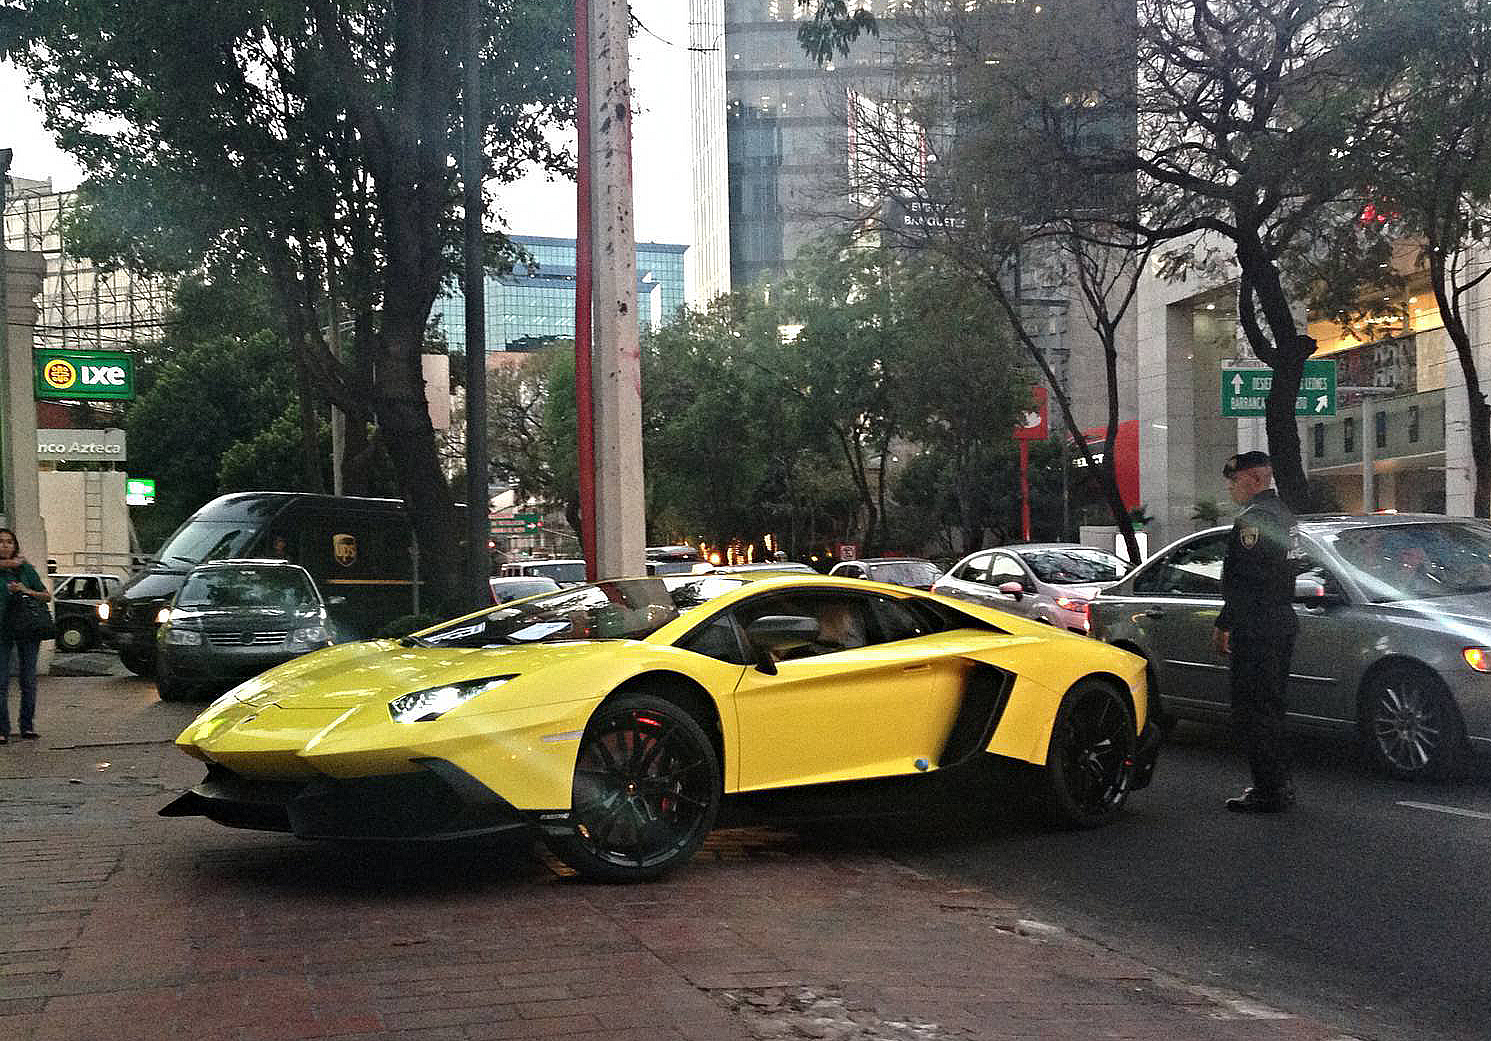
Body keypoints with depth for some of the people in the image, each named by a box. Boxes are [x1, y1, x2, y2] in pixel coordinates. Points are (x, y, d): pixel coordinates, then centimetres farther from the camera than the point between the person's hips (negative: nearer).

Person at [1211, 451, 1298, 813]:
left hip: (1256, 631, -10)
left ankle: (1270, 791, -4)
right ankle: (1279, 784, 24)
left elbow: (1244, 581, -21)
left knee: (1252, 711, -5)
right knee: (1270, 708, 18)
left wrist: (1224, 624, -14)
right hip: (1282, 625, 10)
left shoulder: (1253, 518, -16)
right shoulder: (1283, 514, 17)